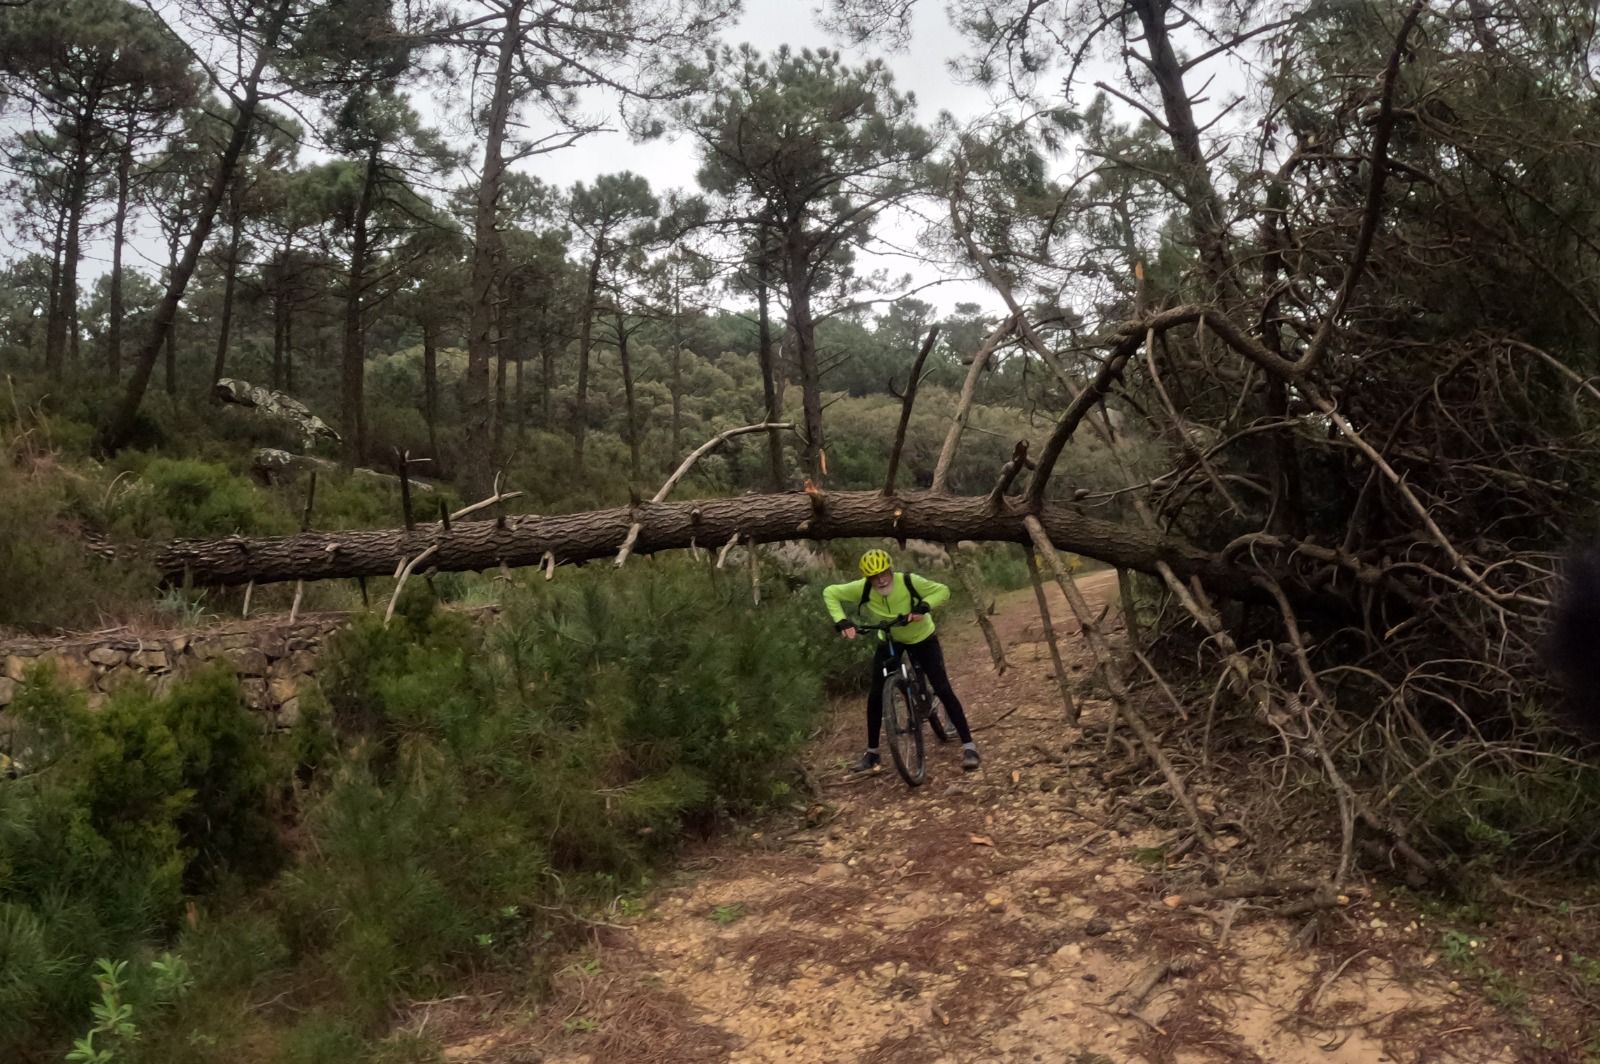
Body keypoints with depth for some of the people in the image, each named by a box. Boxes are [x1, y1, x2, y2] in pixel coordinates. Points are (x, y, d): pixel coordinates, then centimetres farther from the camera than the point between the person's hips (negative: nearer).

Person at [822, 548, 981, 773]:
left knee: (943, 689, -12)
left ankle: (968, 746, -5)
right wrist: (841, 621, -31)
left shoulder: (909, 582, -32)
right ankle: (872, 752, 14)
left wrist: (923, 607, -40)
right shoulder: (862, 589, -27)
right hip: (889, 641, 3)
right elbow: (830, 593, -17)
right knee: (875, 695, -2)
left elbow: (942, 591, -21)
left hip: (922, 638, -3)